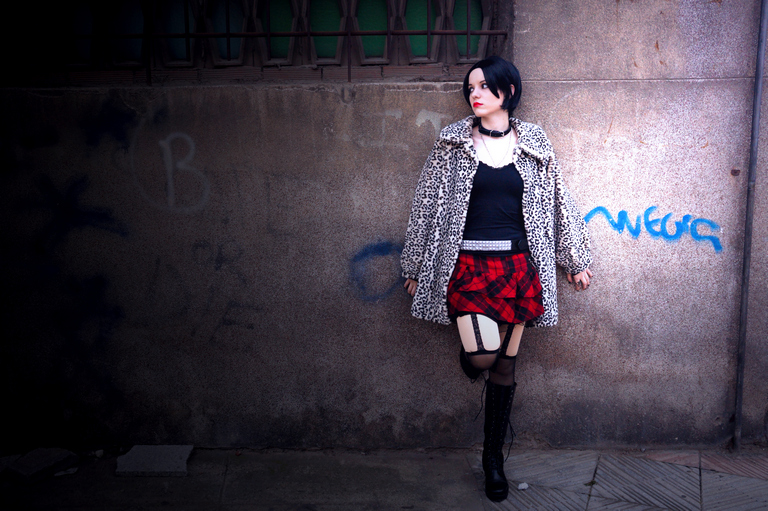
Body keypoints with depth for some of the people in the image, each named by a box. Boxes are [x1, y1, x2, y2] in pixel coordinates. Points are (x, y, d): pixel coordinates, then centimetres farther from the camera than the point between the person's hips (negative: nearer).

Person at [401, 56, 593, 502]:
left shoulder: (533, 144, 5)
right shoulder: (453, 143, 1)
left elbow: (558, 201, 13)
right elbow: (428, 204, 5)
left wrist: (576, 260, 17)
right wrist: (415, 267, 7)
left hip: (516, 265, 2)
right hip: (468, 264, -2)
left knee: (505, 364, 8)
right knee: (481, 357, -20)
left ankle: (494, 456, 25)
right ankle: (470, 354, 20)